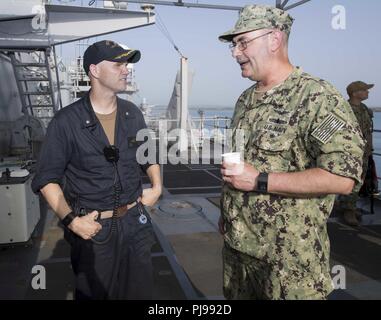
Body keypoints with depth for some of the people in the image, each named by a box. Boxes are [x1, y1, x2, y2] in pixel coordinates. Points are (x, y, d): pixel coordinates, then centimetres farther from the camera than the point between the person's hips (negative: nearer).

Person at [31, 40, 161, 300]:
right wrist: (71, 219, -17)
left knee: (140, 291, 19)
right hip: (92, 227, -4)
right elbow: (47, 180, -8)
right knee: (94, 293, 17)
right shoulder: (67, 121, -13)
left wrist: (157, 186, 2)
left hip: (134, 221, 4)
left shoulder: (132, 114, 1)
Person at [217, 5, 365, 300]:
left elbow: (343, 179, -24)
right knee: (236, 295, 21)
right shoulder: (245, 100, 10)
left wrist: (258, 181, -23)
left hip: (289, 257, -7)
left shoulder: (319, 98, -16)